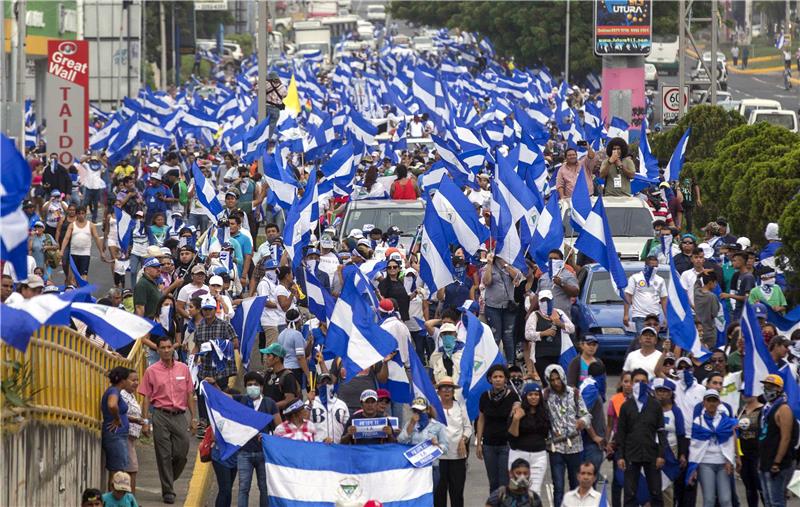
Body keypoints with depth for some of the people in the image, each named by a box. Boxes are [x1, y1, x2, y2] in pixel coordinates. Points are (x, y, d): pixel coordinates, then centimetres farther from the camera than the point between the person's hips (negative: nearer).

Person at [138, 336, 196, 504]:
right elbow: (146, 397, 2)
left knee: (182, 454, -1)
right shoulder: (151, 371, 2)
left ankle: (169, 481, 23)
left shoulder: (183, 369, 8)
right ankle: (168, 491, 6)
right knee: (164, 455, -2)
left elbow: (189, 395, 12)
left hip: (179, 415, 2)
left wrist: (194, 418, 8)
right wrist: (145, 421, -5)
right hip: (161, 416, -2)